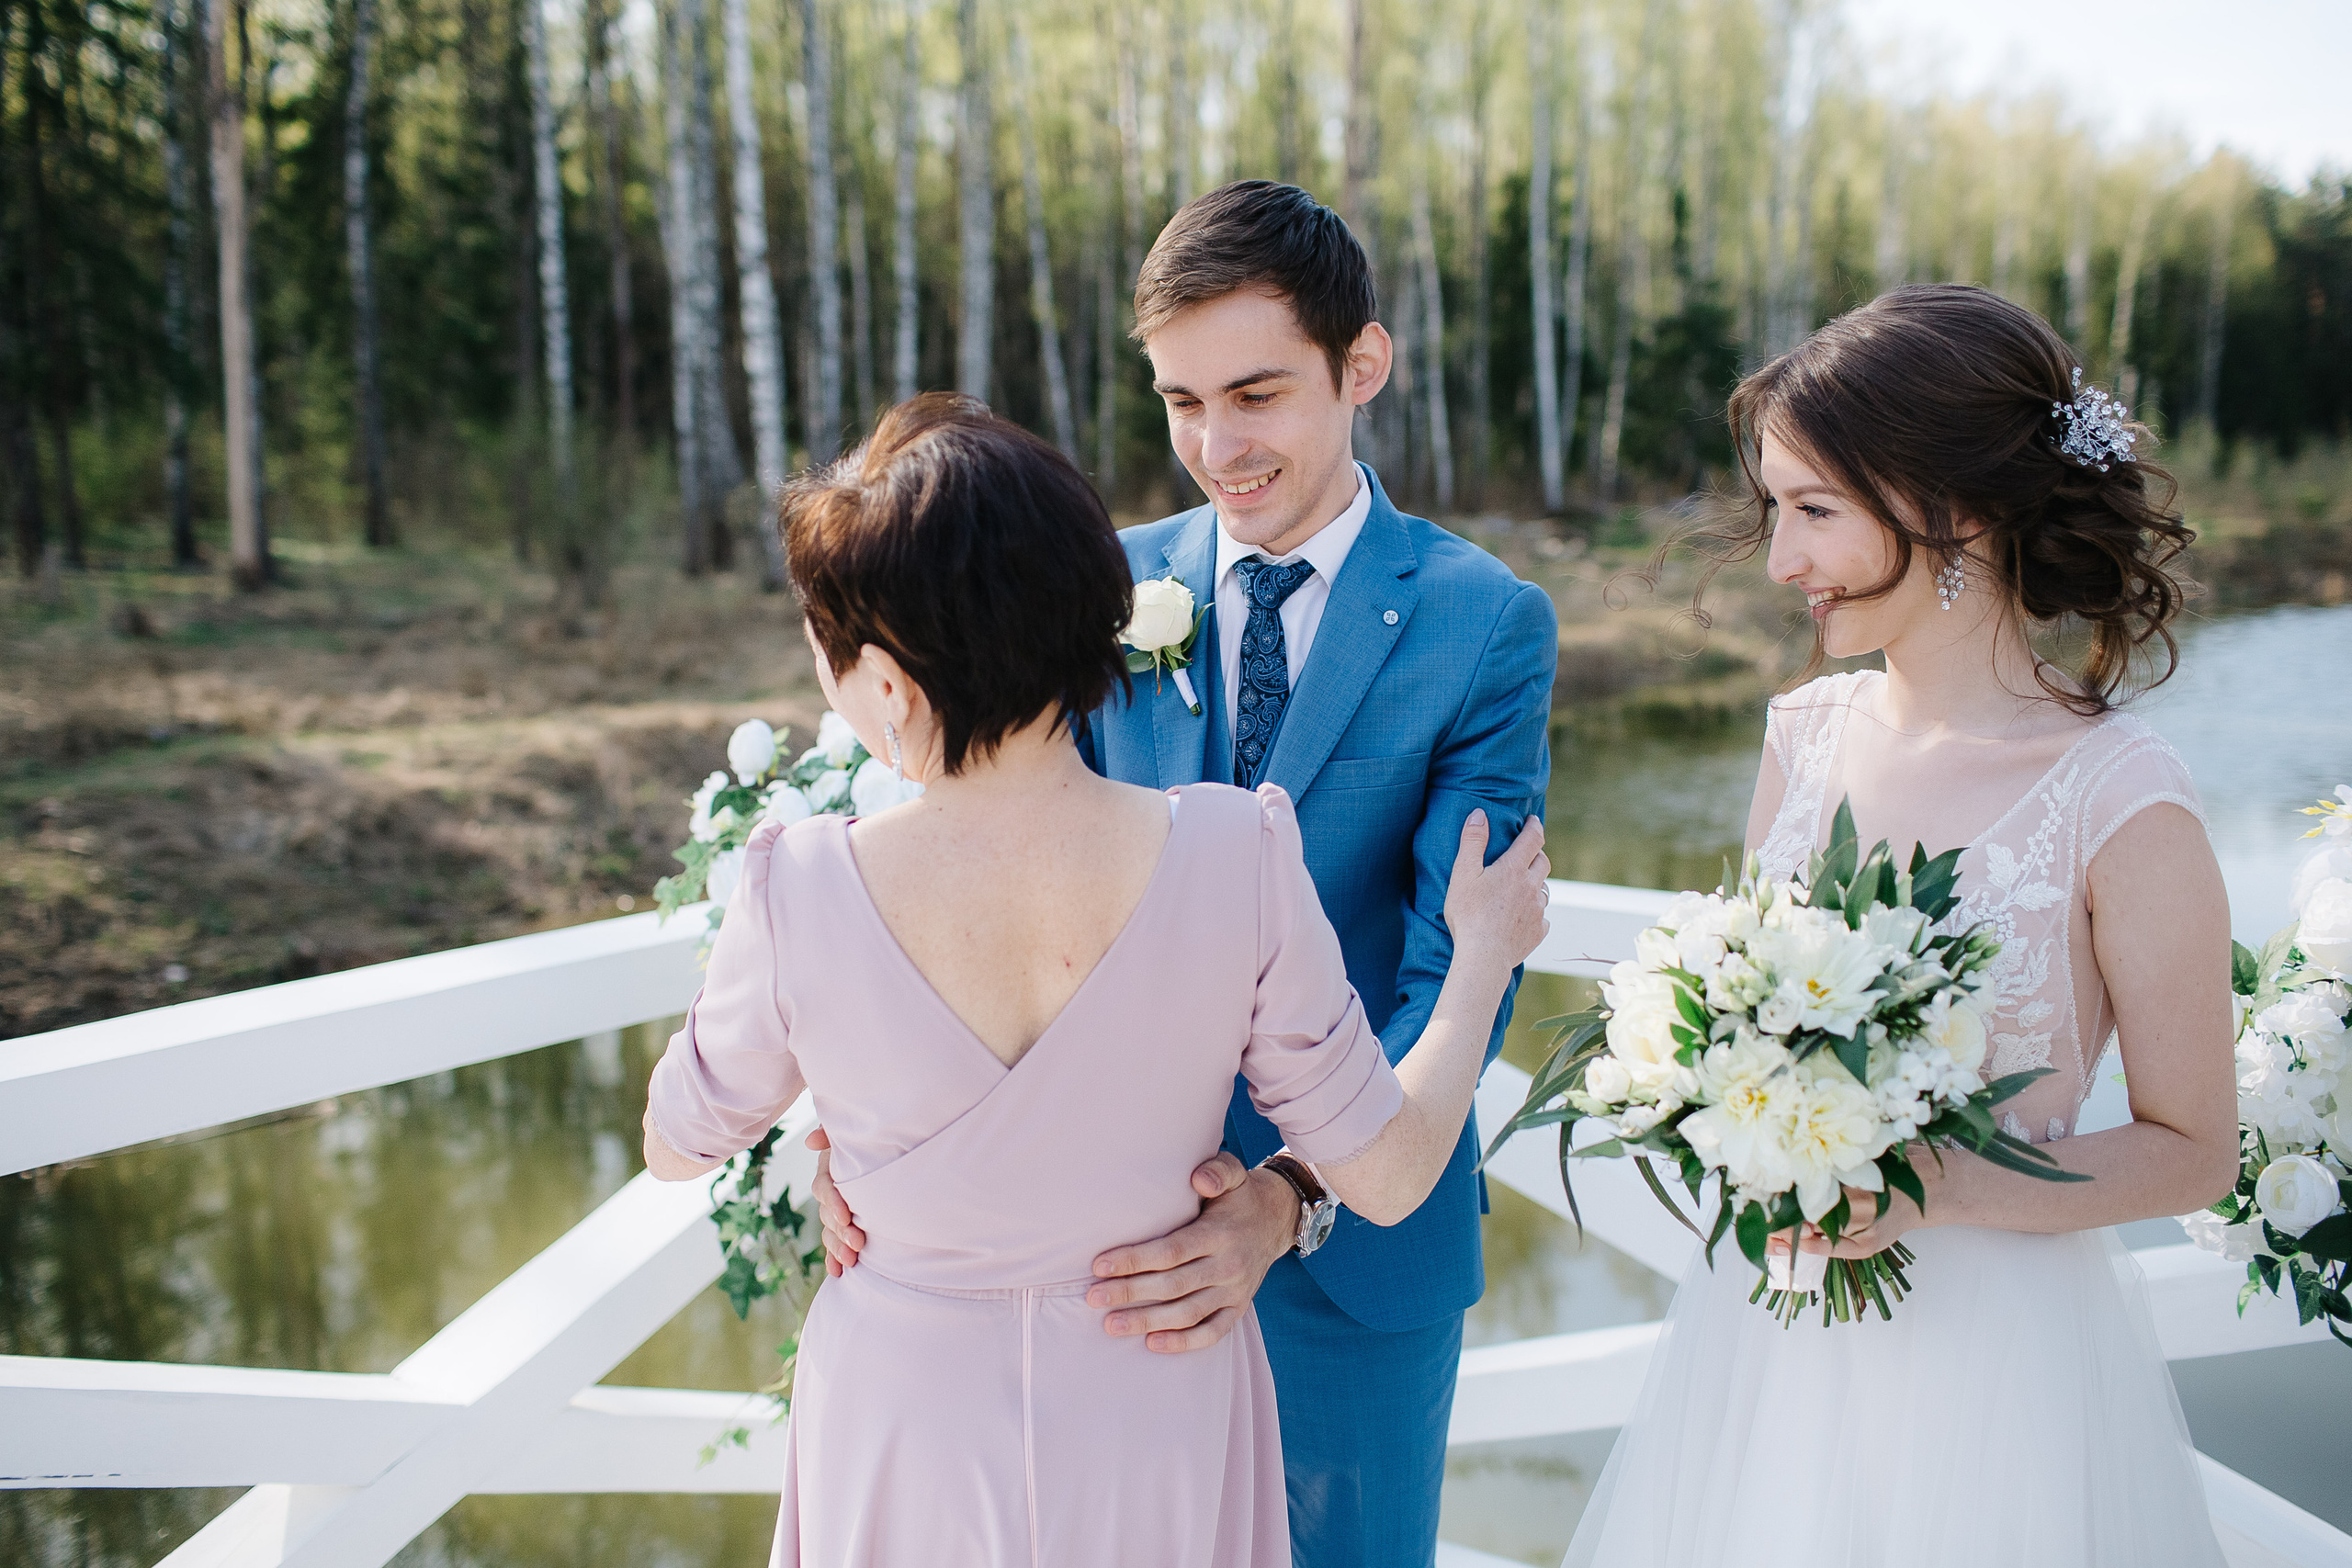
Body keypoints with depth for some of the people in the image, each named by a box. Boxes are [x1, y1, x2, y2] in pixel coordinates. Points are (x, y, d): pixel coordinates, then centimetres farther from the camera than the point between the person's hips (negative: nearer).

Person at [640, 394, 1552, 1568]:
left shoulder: (798, 896, -25)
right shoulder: (1237, 858, -24)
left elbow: (676, 1144, -5)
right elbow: (1389, 1174, -13)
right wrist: (1483, 952, 3)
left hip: (911, 1438, 0)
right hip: (1162, 1428, 1)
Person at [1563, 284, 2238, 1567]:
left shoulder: (2122, 806, -17)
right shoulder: (1805, 736, -1)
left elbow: (2193, 1150, -9)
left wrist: (1936, 1193, -21)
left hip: (1993, 1350, -4)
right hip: (1772, 1323, 5)